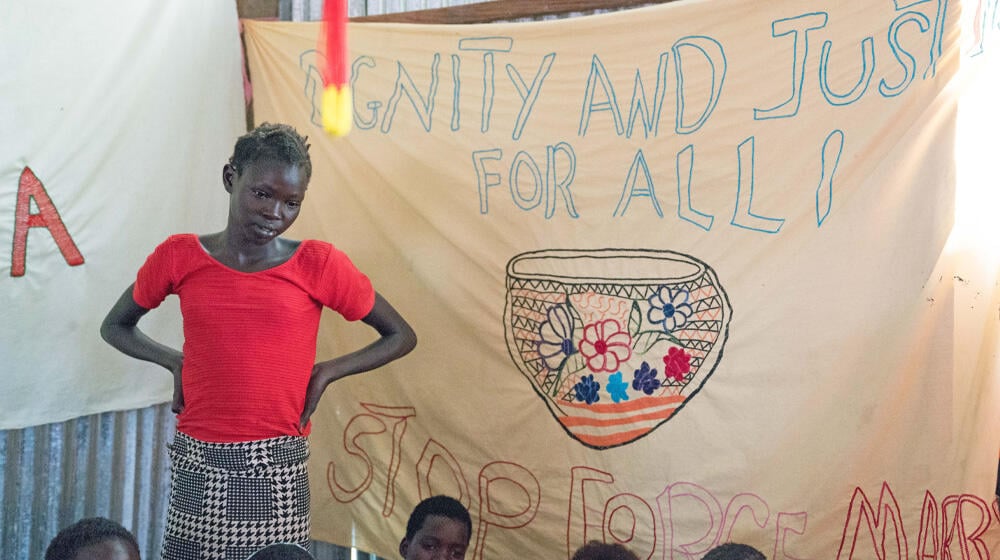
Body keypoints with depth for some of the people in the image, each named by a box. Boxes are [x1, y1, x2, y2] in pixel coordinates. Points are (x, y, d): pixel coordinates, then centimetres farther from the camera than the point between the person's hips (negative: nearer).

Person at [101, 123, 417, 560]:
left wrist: (325, 373, -5)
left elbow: (401, 337, 6)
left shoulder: (318, 265, -3)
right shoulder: (180, 257, 1)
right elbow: (115, 327, 17)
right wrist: (176, 362, 2)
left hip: (276, 470, -1)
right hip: (196, 464, 2)